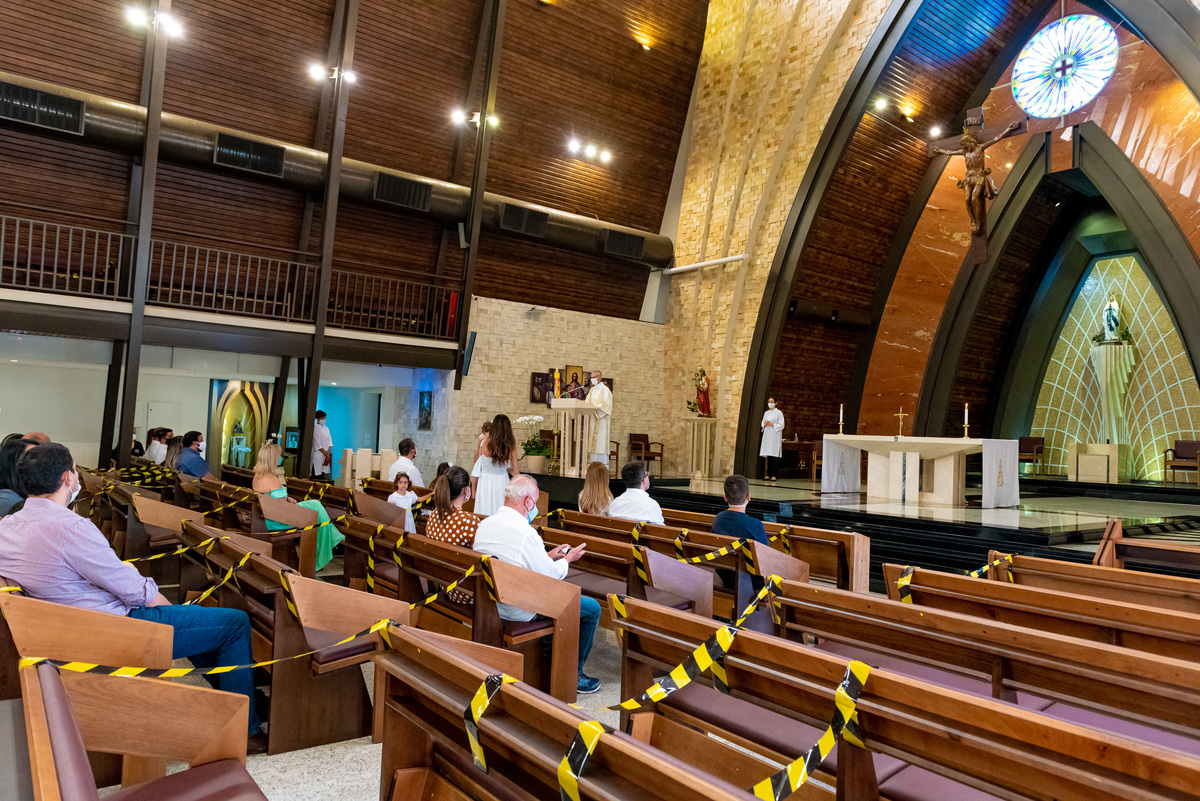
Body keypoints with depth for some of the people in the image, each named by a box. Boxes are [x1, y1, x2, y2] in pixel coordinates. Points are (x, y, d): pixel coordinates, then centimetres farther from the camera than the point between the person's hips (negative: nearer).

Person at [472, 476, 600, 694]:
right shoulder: (525, 532, -26)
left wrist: (548, 556, 14)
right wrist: (567, 559, 2)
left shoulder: (484, 524, 0)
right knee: (592, 608, 4)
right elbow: (549, 576, -17)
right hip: (519, 610, -9)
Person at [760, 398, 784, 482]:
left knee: (774, 455, -9)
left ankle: (774, 475, -9)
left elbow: (781, 425, -5)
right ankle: (767, 474, 3)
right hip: (767, 435, 5)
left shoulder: (779, 413, 0)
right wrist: (765, 424, -3)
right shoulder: (766, 413, 17)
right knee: (767, 456, 1)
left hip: (774, 436, -5)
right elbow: (762, 424, 19)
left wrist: (771, 424, -14)